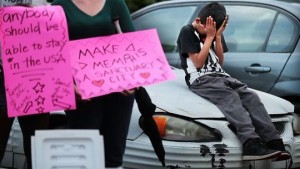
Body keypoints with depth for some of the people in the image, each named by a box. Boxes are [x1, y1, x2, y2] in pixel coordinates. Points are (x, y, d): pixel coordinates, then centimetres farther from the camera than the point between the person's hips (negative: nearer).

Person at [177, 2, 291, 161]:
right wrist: (209, 37, -7)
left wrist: (217, 36, 3)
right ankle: (252, 145, -53)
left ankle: (274, 143, -36)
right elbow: (198, 63, -9)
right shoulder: (187, 32, -1)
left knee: (251, 96, -20)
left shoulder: (213, 32, 18)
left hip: (221, 76, 7)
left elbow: (220, 61, 13)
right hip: (201, 80, -6)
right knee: (231, 97, -34)